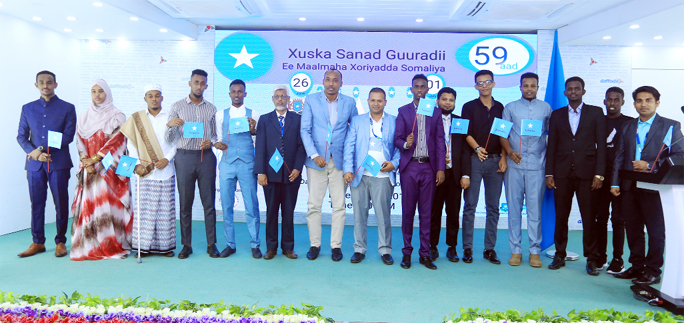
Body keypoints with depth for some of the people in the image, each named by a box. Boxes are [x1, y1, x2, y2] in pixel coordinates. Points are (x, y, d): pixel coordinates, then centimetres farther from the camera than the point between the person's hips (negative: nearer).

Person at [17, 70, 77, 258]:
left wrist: (42, 149, -12)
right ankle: (37, 243, 16)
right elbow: (21, 136, 10)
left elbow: (68, 136, -5)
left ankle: (60, 242, 12)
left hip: (59, 163, -2)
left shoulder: (67, 108, 4)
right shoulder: (28, 108, 13)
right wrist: (33, 152, -9)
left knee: (61, 203, 1)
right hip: (34, 164, 3)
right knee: (36, 203, 6)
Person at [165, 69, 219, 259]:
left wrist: (210, 142, -8)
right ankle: (186, 245, 12)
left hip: (206, 157, 1)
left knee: (209, 202, 1)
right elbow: (169, 138, 2)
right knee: (185, 203, 3)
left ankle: (211, 244, 8)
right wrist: (170, 125, -18)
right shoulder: (177, 107, 8)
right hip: (184, 157, -1)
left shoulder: (211, 109, 13)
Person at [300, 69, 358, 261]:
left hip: (339, 160, 1)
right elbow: (305, 130, -1)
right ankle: (315, 245, 15)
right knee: (314, 204, 2)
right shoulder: (311, 100, 4)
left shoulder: (349, 103, 7)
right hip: (316, 159, -1)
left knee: (339, 205, 2)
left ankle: (336, 246, 13)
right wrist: (314, 155, -12)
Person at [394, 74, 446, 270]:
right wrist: (405, 144, -21)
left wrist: (440, 168, -1)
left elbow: (440, 142, 6)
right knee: (408, 211, 3)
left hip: (429, 167, 1)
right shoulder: (403, 111, 8)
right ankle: (407, 252, 14)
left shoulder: (436, 112, 10)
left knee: (426, 212, 4)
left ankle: (425, 253, 13)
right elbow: (397, 138, 3)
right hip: (409, 166, -1)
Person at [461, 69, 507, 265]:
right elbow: (466, 133, -4)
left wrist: (503, 157, 2)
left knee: (493, 207, 5)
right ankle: (467, 249, 5)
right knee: (470, 205, -2)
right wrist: (477, 148, -21)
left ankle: (490, 249, 13)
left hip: (495, 161, 3)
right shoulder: (469, 107, 5)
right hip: (474, 160, -3)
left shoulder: (500, 108, 13)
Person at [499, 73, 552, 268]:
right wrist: (509, 151, -11)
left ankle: (534, 251, 10)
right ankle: (515, 250, 12)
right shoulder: (510, 108, 11)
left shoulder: (546, 108, 12)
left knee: (535, 209, 0)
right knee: (514, 208, 3)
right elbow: (502, 134, 6)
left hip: (537, 165, 0)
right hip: (514, 165, 0)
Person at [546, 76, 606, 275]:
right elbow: (552, 146, 9)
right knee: (561, 216, 5)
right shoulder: (557, 115, 12)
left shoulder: (595, 113, 7)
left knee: (589, 217, 0)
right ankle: (560, 255, 15)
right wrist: (549, 174, 2)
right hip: (562, 173, 2)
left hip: (587, 172, -2)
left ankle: (592, 259, 11)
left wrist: (599, 174, -6)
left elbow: (601, 144, 2)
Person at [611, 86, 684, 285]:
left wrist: (650, 166, -14)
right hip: (630, 187, 5)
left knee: (656, 230, 2)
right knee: (633, 229, 11)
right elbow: (620, 156, 12)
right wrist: (615, 183, 6)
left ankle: (653, 271, 13)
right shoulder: (628, 127, 14)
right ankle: (637, 267, 23)